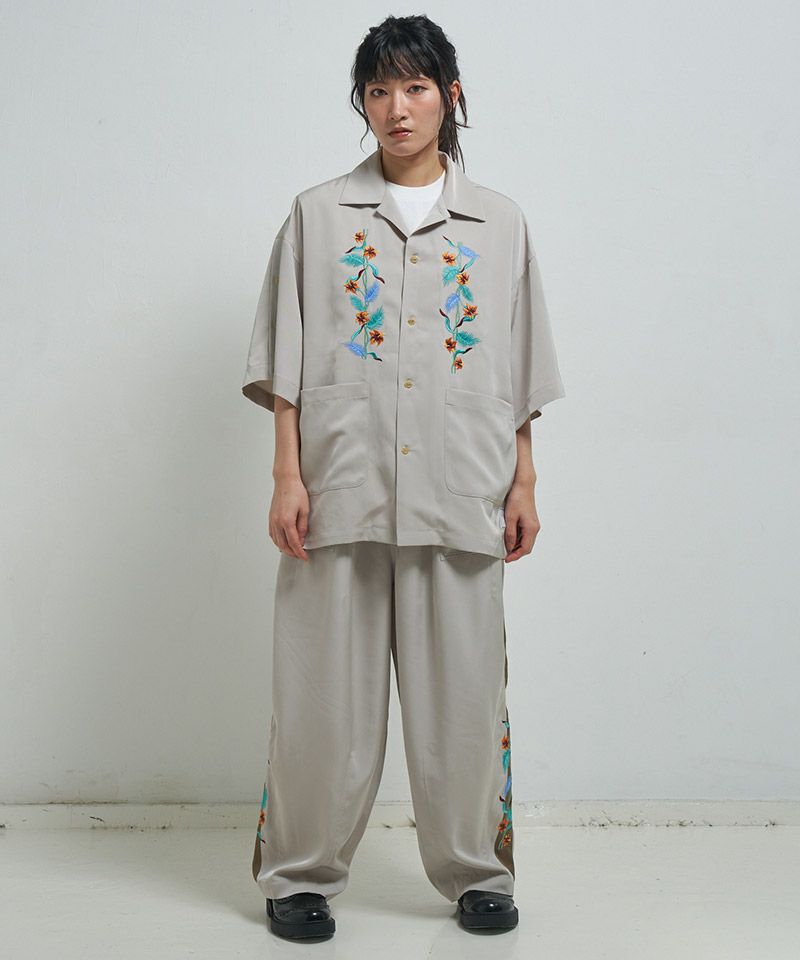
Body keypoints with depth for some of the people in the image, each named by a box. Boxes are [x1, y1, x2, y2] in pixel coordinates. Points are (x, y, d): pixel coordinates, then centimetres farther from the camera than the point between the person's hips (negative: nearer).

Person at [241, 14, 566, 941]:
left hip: (459, 494, 1)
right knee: (326, 687, 3)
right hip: (342, 486, -1)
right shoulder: (317, 214, 8)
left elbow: (519, 373, 12)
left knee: (463, 685, 5)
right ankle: (300, 873, 18)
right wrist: (286, 475, -4)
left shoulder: (500, 223, 12)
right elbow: (286, 360, 4)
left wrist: (523, 482, 7)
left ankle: (475, 871, 22)